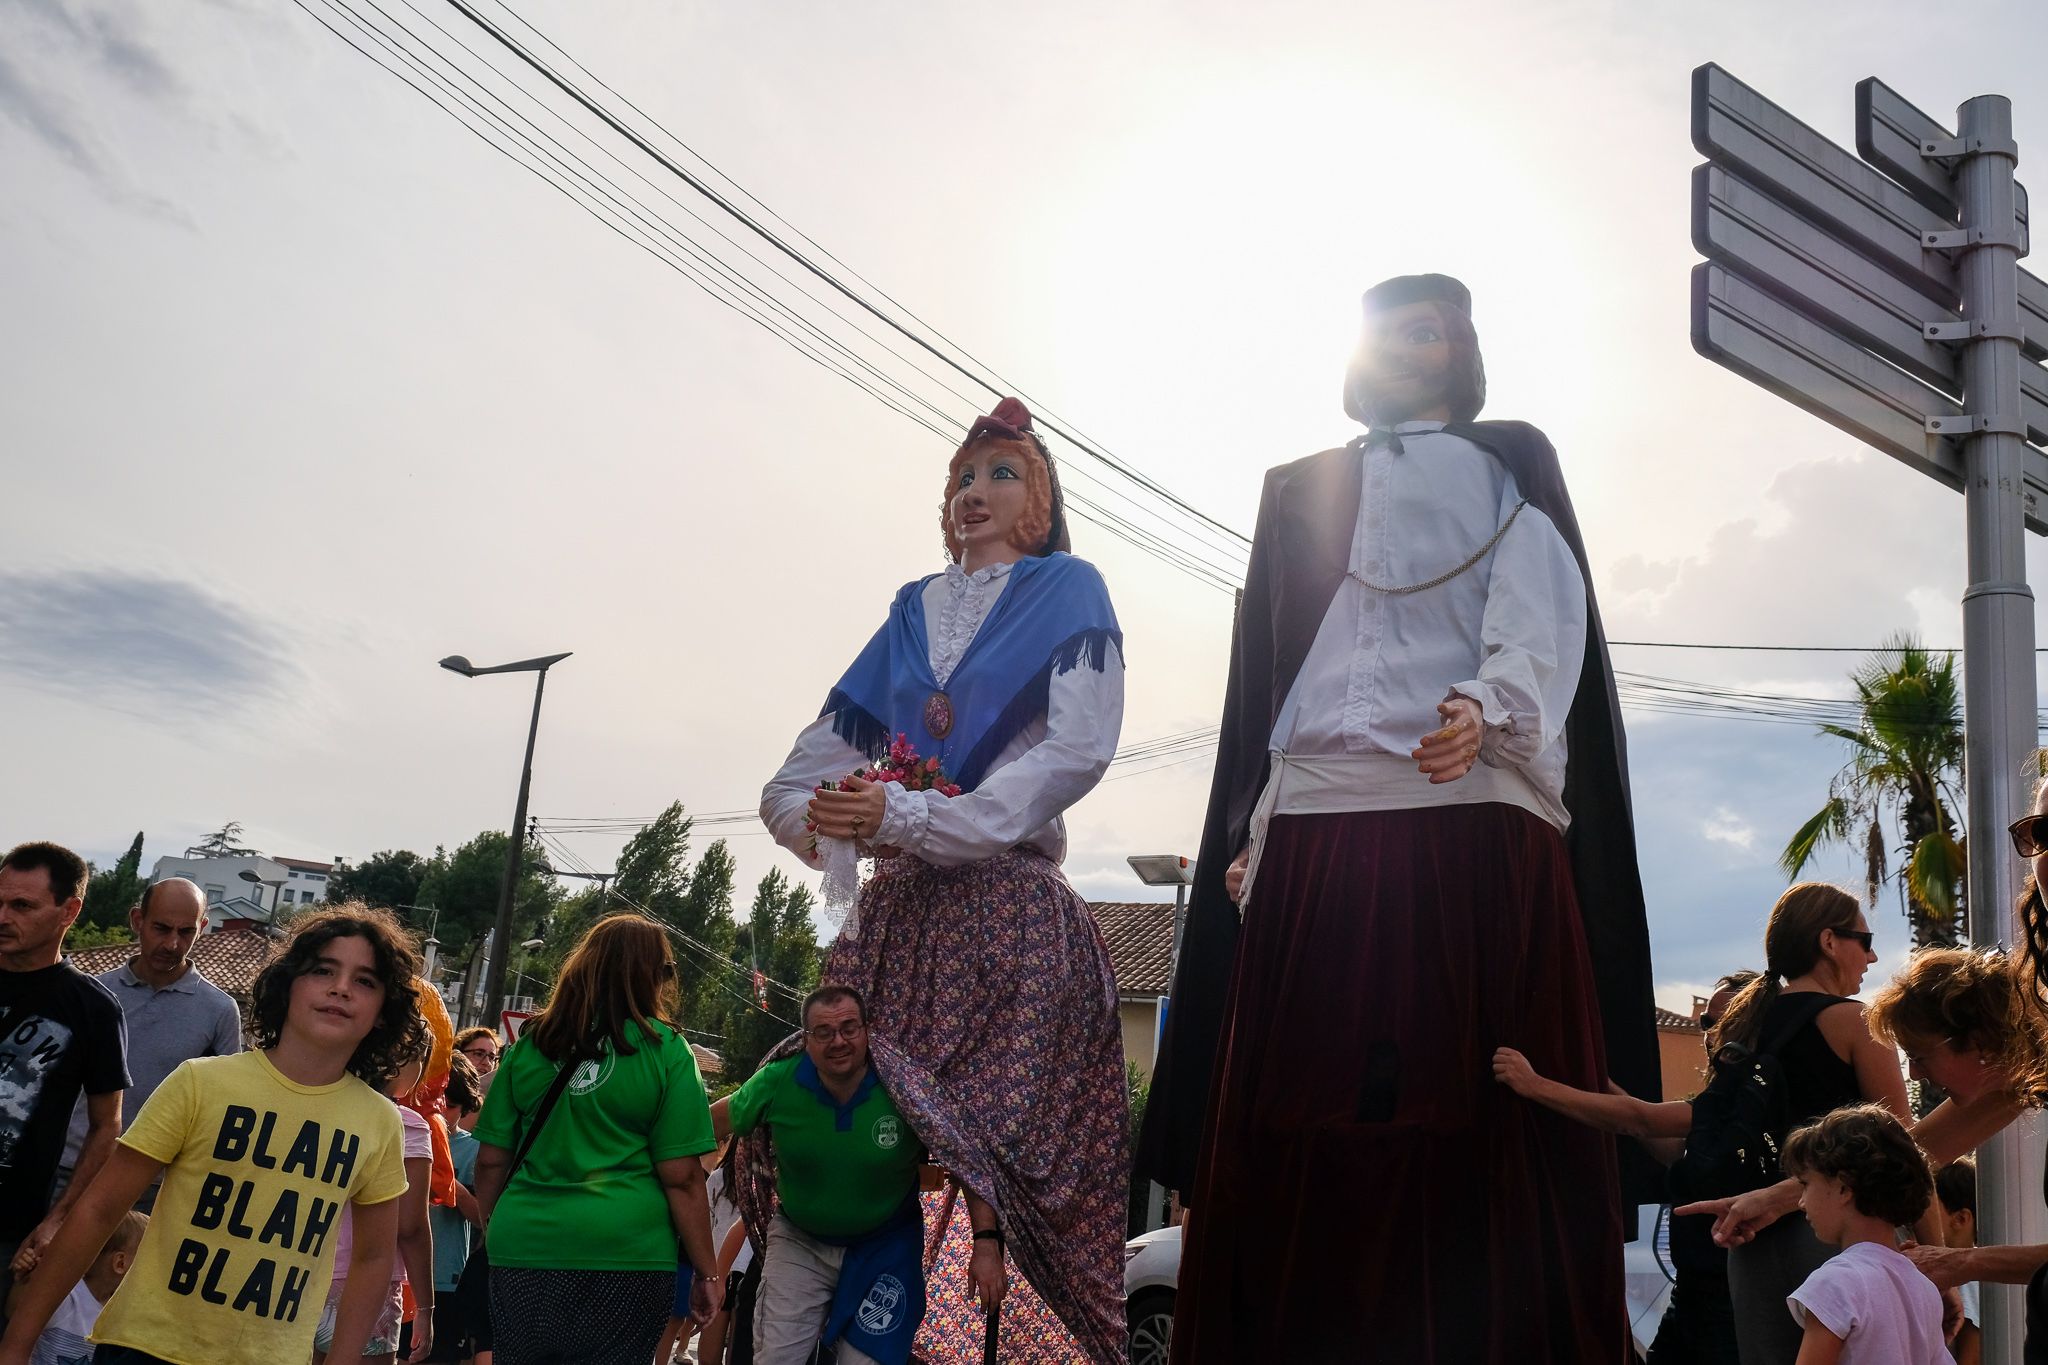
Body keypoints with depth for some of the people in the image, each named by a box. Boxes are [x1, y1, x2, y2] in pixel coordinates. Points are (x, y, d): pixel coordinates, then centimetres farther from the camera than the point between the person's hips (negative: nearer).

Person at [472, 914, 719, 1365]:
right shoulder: (664, 1050, -5)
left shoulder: (530, 1044, 4)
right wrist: (707, 1274, 0)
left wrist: (495, 1235, 24)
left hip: (523, 1249, 3)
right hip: (626, 1258, -3)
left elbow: (491, 1161, 8)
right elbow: (681, 1177, -8)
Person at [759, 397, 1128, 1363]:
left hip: (1009, 915, -4)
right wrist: (830, 824, -6)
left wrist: (912, 819, -14)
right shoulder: (912, 614, 20)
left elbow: (1077, 749, -9)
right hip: (894, 916, 4)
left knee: (1005, 1162, -11)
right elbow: (791, 787, 19)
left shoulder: (1065, 592, 9)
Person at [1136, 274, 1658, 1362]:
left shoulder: (1508, 464, 20)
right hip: (1315, 833, 3)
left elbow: (1539, 616, 2)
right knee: (1298, 1132, -3)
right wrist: (1249, 833, 9)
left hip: (1474, 822, -3)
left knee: (1474, 1119, -8)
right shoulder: (1300, 490, 28)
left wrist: (1488, 708, -20)